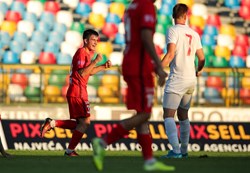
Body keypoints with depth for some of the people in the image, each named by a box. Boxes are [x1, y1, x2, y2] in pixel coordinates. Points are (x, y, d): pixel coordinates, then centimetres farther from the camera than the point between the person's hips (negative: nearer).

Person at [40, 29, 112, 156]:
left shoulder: (87, 53, 18)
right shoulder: (81, 52, -13)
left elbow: (89, 72, 28)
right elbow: (82, 73, -22)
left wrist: (103, 67, 18)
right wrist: (95, 61, -24)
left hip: (80, 92, 10)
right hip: (77, 93, -10)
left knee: (80, 124, 12)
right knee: (85, 122, -9)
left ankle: (51, 123, 9)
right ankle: (70, 150, -3)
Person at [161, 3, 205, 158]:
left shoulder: (173, 31, -6)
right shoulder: (194, 34, 12)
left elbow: (170, 54, -19)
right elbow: (202, 58, 16)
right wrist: (198, 71, 35)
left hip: (177, 79, -7)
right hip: (191, 79, 7)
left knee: (168, 115, -10)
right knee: (183, 115, 18)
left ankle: (176, 151, -23)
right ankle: (184, 151, 19)